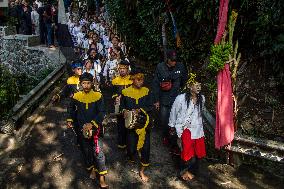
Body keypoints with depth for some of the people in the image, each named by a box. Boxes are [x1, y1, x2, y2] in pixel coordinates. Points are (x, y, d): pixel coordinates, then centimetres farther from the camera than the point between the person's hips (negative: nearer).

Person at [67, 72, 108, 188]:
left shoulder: (98, 96, -9)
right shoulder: (76, 96, -2)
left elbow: (101, 112, -11)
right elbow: (71, 109, 15)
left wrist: (92, 124, -21)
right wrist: (70, 120, 2)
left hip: (95, 127, -3)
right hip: (82, 128, 3)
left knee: (98, 151, -7)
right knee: (85, 150, 16)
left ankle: (102, 177, 4)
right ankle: (92, 168, 39)